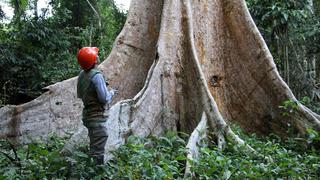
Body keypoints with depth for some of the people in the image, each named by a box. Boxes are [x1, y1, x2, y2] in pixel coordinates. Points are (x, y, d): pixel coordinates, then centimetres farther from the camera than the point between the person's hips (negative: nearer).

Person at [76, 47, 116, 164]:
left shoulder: (82, 74, 4)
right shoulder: (96, 75, -21)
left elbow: (79, 95, 16)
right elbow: (104, 99, -24)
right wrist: (111, 93, -5)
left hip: (87, 114, 9)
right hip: (97, 117, -9)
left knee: (94, 147, 22)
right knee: (98, 151, -3)